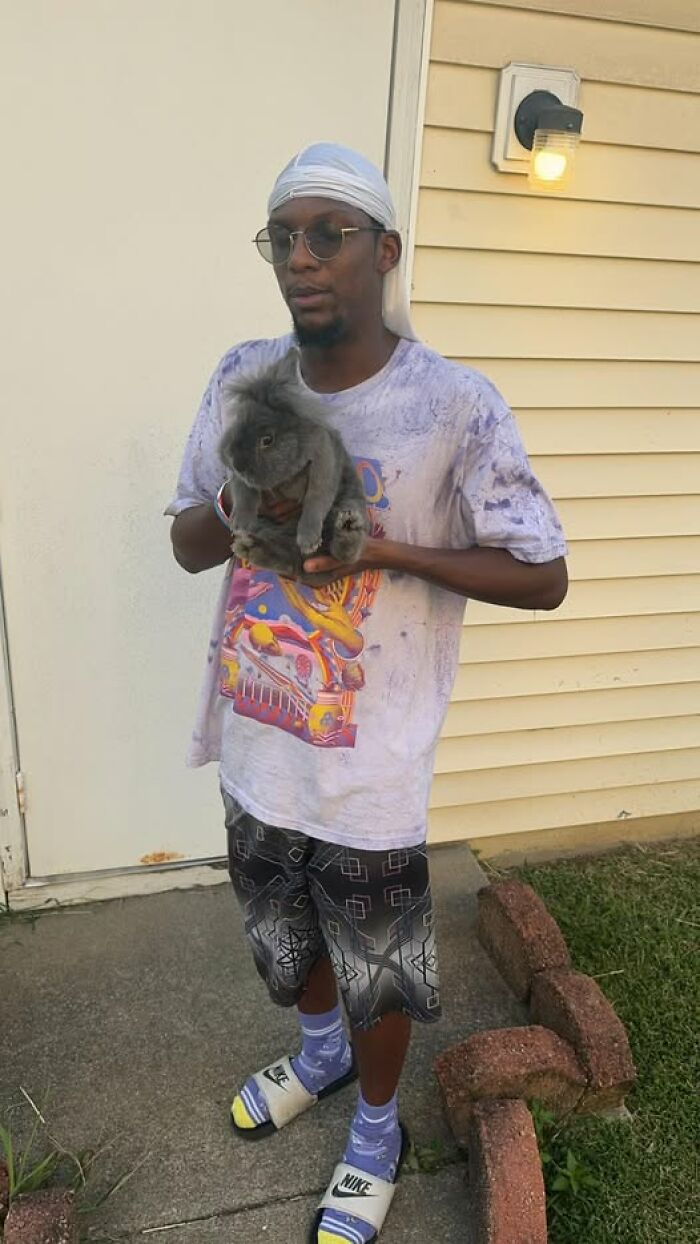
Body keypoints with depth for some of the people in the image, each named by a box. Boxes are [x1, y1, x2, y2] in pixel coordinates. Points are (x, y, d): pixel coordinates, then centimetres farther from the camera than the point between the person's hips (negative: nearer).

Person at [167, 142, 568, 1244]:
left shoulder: (455, 406, -17)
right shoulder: (242, 378, -2)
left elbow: (543, 577, -13)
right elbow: (186, 544, 3)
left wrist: (385, 549, -24)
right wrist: (236, 507, -20)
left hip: (369, 769, -5)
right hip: (259, 744, 5)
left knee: (378, 970, 17)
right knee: (288, 934, 28)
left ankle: (377, 1128, 49)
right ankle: (320, 1051, 61)